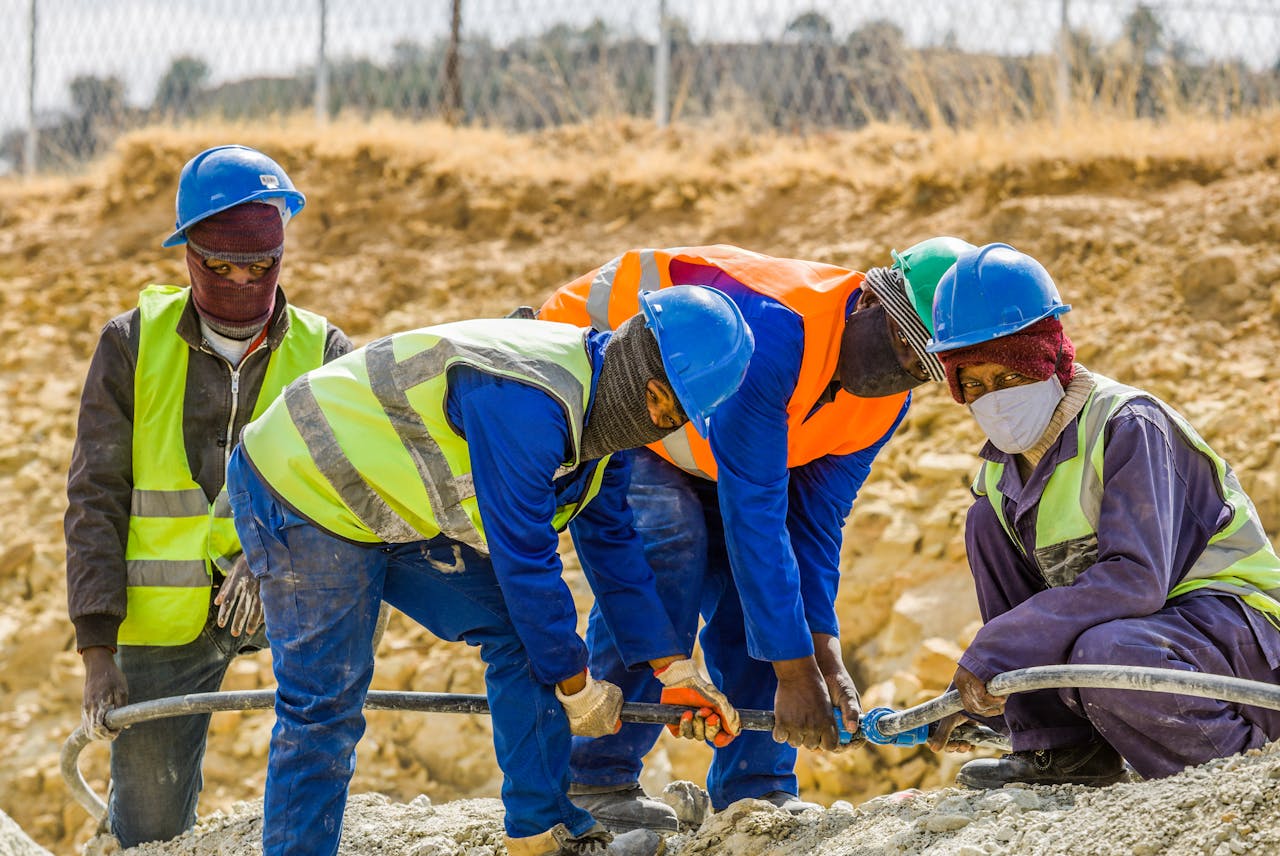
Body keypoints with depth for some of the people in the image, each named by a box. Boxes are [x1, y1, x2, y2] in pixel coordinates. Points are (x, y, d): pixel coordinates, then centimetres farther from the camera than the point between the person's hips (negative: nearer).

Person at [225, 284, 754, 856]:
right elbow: (523, 558, -28)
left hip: (394, 505, 10)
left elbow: (611, 544, 9)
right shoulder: (526, 402, -34)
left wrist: (675, 670, 7)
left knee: (522, 630, 3)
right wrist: (576, 687, -16)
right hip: (306, 488, -10)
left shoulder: (600, 407, -1)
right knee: (324, 703, -11)